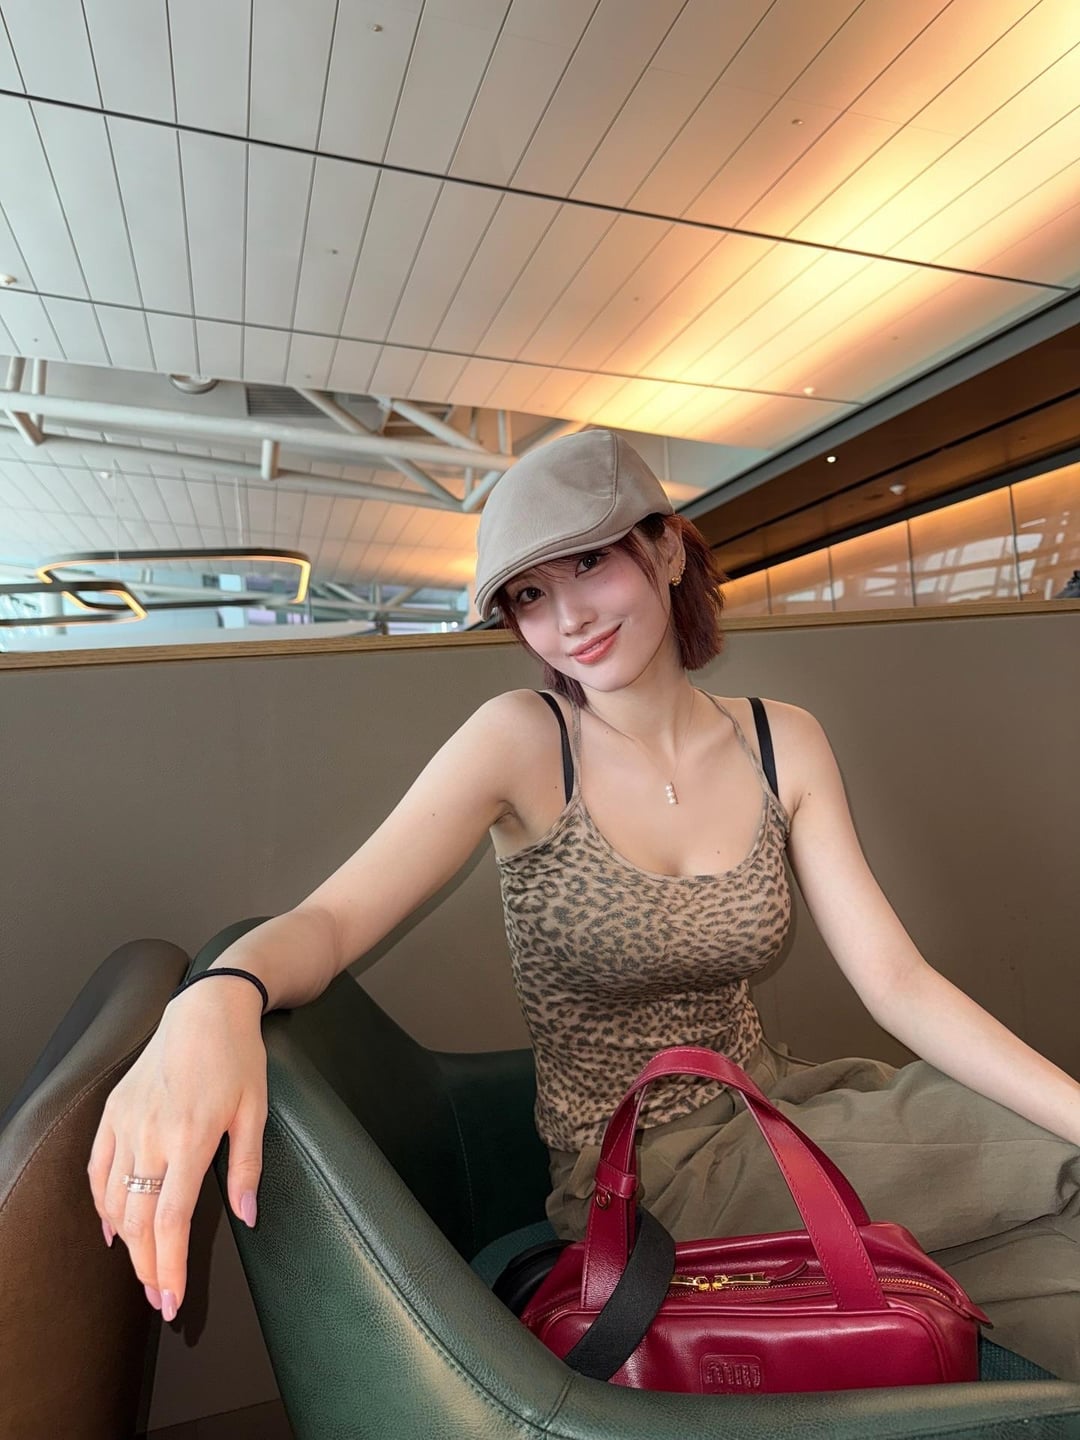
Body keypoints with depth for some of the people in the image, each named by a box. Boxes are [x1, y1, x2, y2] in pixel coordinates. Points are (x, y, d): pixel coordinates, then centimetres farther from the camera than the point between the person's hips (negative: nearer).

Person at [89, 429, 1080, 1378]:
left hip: (775, 1102, 4)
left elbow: (897, 982, -5)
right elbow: (328, 920, -21)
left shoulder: (782, 745, -3)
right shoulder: (520, 744, -14)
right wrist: (217, 1000, -42)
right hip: (641, 1176, -4)